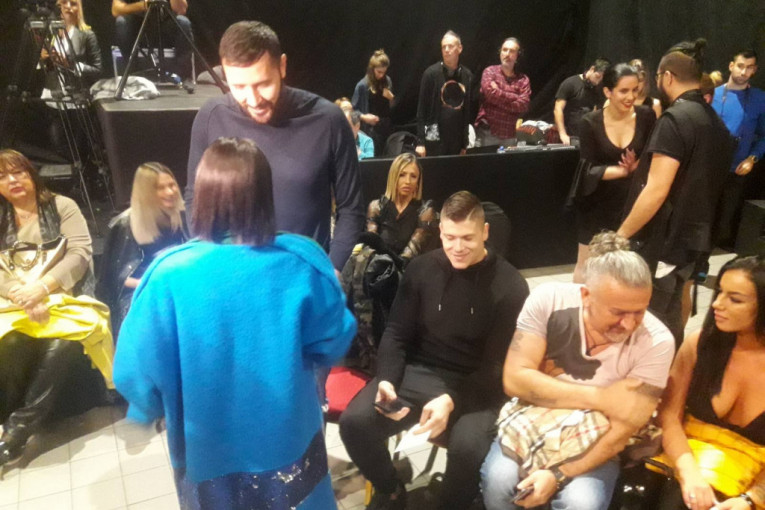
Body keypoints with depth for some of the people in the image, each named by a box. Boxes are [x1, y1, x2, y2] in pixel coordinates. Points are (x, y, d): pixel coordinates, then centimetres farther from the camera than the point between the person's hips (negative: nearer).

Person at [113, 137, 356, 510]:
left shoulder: (170, 275, -23)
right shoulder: (302, 264, -18)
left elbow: (137, 373, -15)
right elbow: (333, 344, -7)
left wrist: (154, 409, 6)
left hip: (208, 450, 0)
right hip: (289, 442, 1)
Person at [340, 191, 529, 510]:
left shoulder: (510, 286, -6)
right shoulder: (421, 269, 3)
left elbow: (497, 364, -6)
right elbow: (396, 333, 7)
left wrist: (452, 400, -22)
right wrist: (387, 379, -13)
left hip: (475, 387, -2)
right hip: (417, 373, 3)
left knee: (468, 447, -32)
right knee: (354, 421, -20)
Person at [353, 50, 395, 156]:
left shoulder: (387, 81, 6)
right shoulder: (363, 85, -8)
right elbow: (354, 110, -4)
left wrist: (391, 98, -5)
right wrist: (364, 117, -20)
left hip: (388, 127, 4)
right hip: (372, 130, -4)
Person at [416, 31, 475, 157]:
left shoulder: (467, 75, 8)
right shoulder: (431, 73, -3)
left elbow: (468, 109, 10)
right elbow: (421, 108, -4)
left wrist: (465, 144, 8)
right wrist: (421, 141, -9)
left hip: (457, 140, 4)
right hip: (434, 140, -4)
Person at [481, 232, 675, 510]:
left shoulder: (657, 342, -19)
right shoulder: (547, 300, -18)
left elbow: (622, 431, -16)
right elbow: (515, 380, -20)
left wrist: (558, 475, -27)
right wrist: (601, 398, -23)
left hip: (593, 441, 0)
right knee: (499, 480, -27)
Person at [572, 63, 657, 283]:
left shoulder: (646, 116, -6)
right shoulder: (590, 122, -10)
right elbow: (589, 170, -13)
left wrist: (637, 165, -23)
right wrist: (624, 170, -25)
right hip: (597, 205, -1)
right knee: (586, 264, 10)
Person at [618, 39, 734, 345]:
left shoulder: (674, 119, -17)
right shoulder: (716, 122, 11)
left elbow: (657, 191, -23)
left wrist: (621, 235, -15)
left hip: (663, 242, -9)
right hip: (693, 237, 9)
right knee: (669, 320, 20)